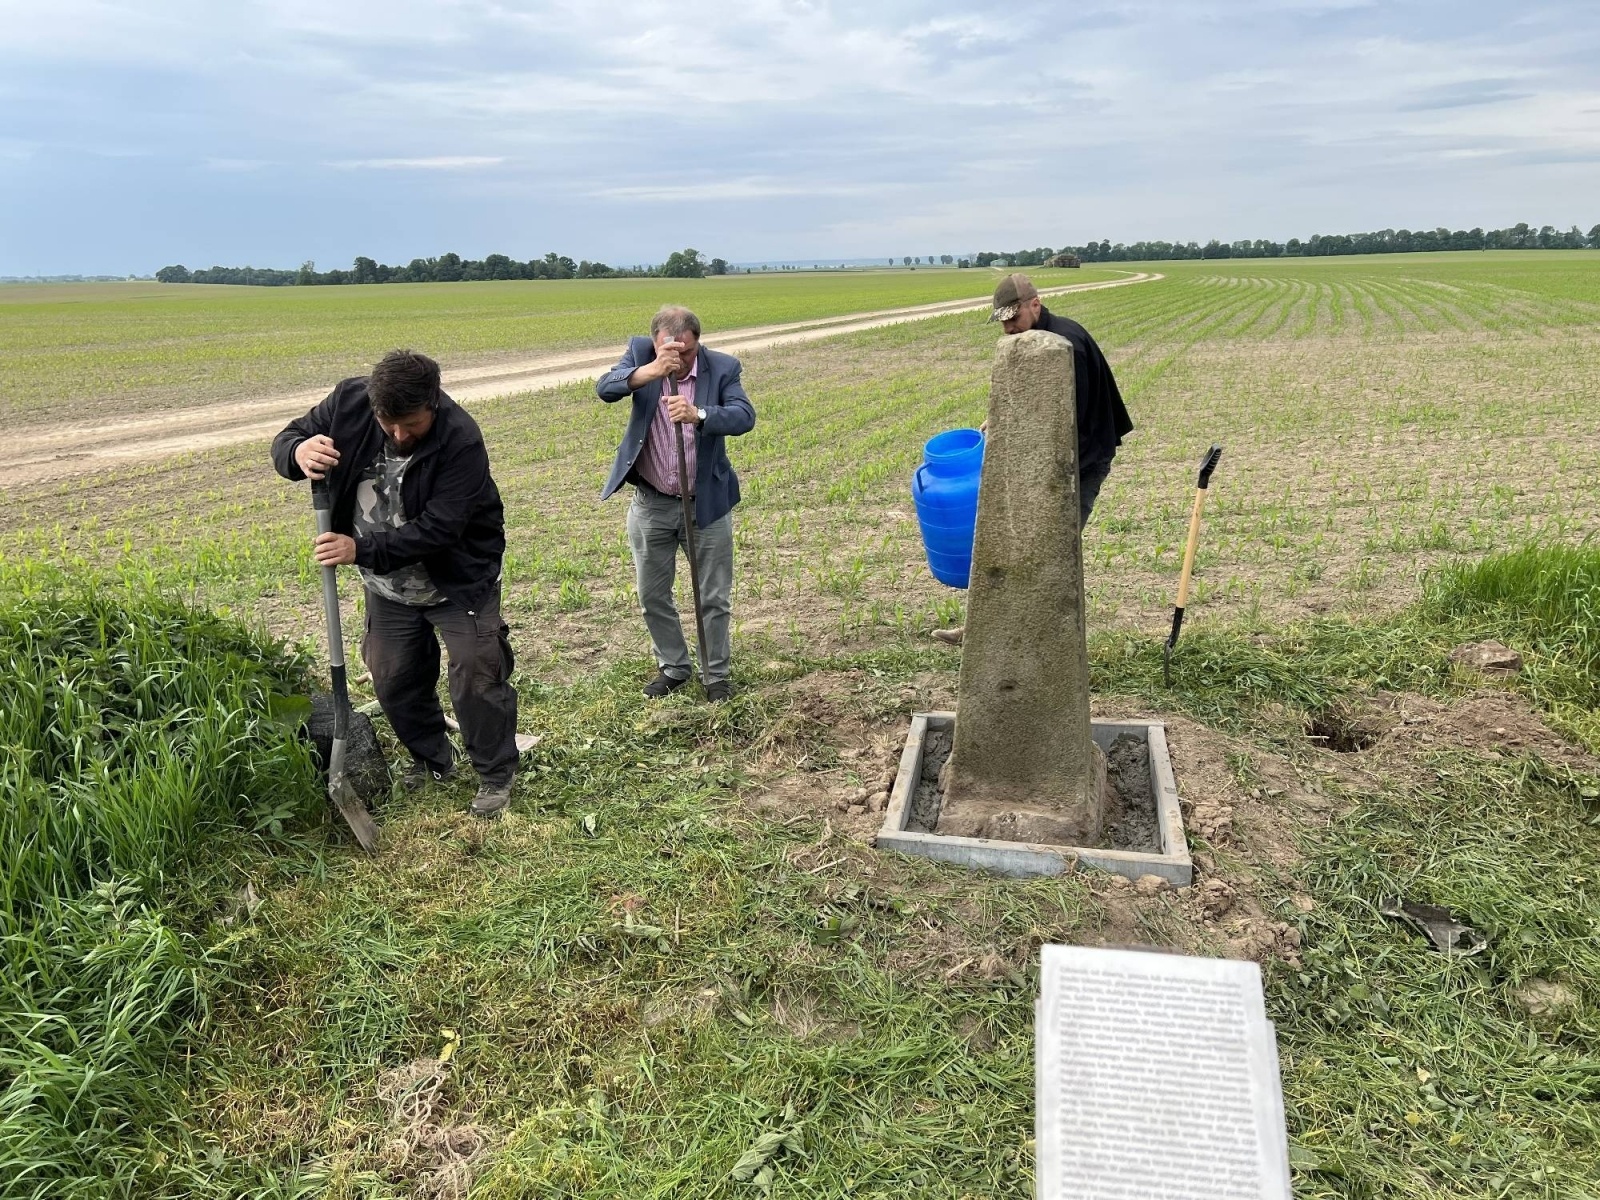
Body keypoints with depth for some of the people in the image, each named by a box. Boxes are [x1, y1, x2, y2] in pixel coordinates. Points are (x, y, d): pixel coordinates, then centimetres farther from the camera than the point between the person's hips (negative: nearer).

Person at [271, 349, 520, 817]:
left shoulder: (461, 440, -30)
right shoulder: (349, 401, -16)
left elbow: (437, 529, -32)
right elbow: (286, 440, -4)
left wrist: (362, 550, -37)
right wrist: (299, 452, -29)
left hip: (459, 581, -5)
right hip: (388, 586, 5)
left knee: (476, 678, -7)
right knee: (393, 681, 13)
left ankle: (497, 774, 14)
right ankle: (431, 759, 37)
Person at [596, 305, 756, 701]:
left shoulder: (722, 367, -11)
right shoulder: (640, 353, -7)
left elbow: (745, 416, -25)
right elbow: (604, 389, -22)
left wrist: (698, 415, -44)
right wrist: (649, 371, -41)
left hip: (706, 503, -2)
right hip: (651, 503, 2)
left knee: (714, 598, 8)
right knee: (652, 595, 13)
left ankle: (716, 675, 27)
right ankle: (673, 668, 34)